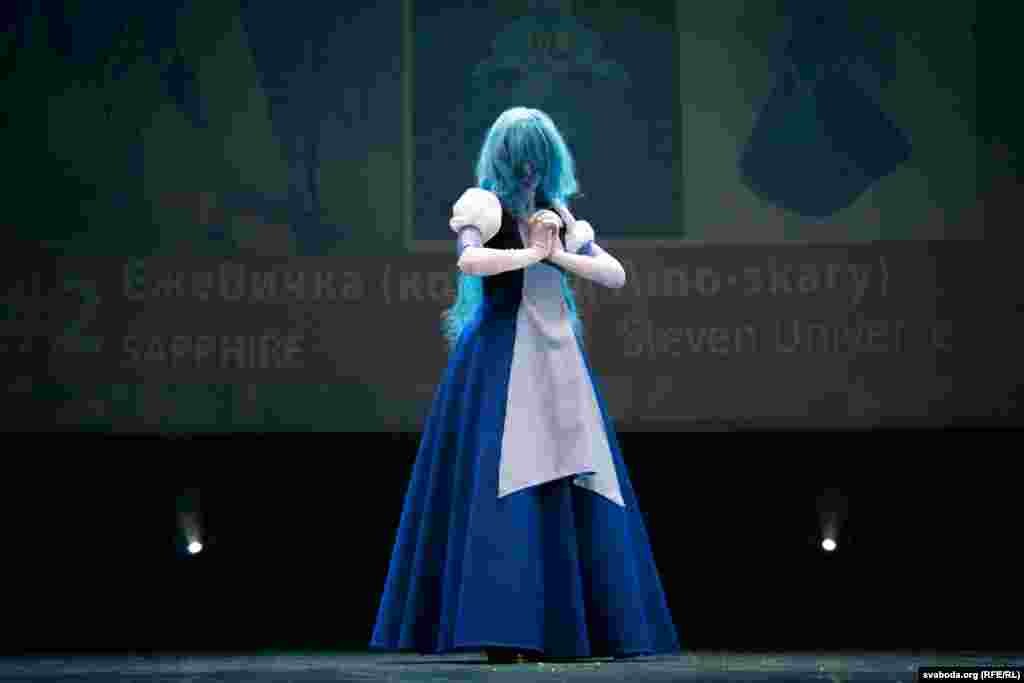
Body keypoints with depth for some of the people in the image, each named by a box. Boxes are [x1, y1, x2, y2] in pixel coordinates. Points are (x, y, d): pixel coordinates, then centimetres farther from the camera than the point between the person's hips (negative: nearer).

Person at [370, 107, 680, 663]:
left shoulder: (558, 215, 16)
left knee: (571, 493, 0)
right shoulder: (484, 206, -1)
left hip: (556, 361, 6)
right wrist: (533, 253, -9)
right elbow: (468, 261, -22)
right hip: (500, 360, -6)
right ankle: (500, 629, -15)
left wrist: (561, 257, -5)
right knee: (504, 484, -13)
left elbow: (616, 274, 10)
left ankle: (562, 626, 2)